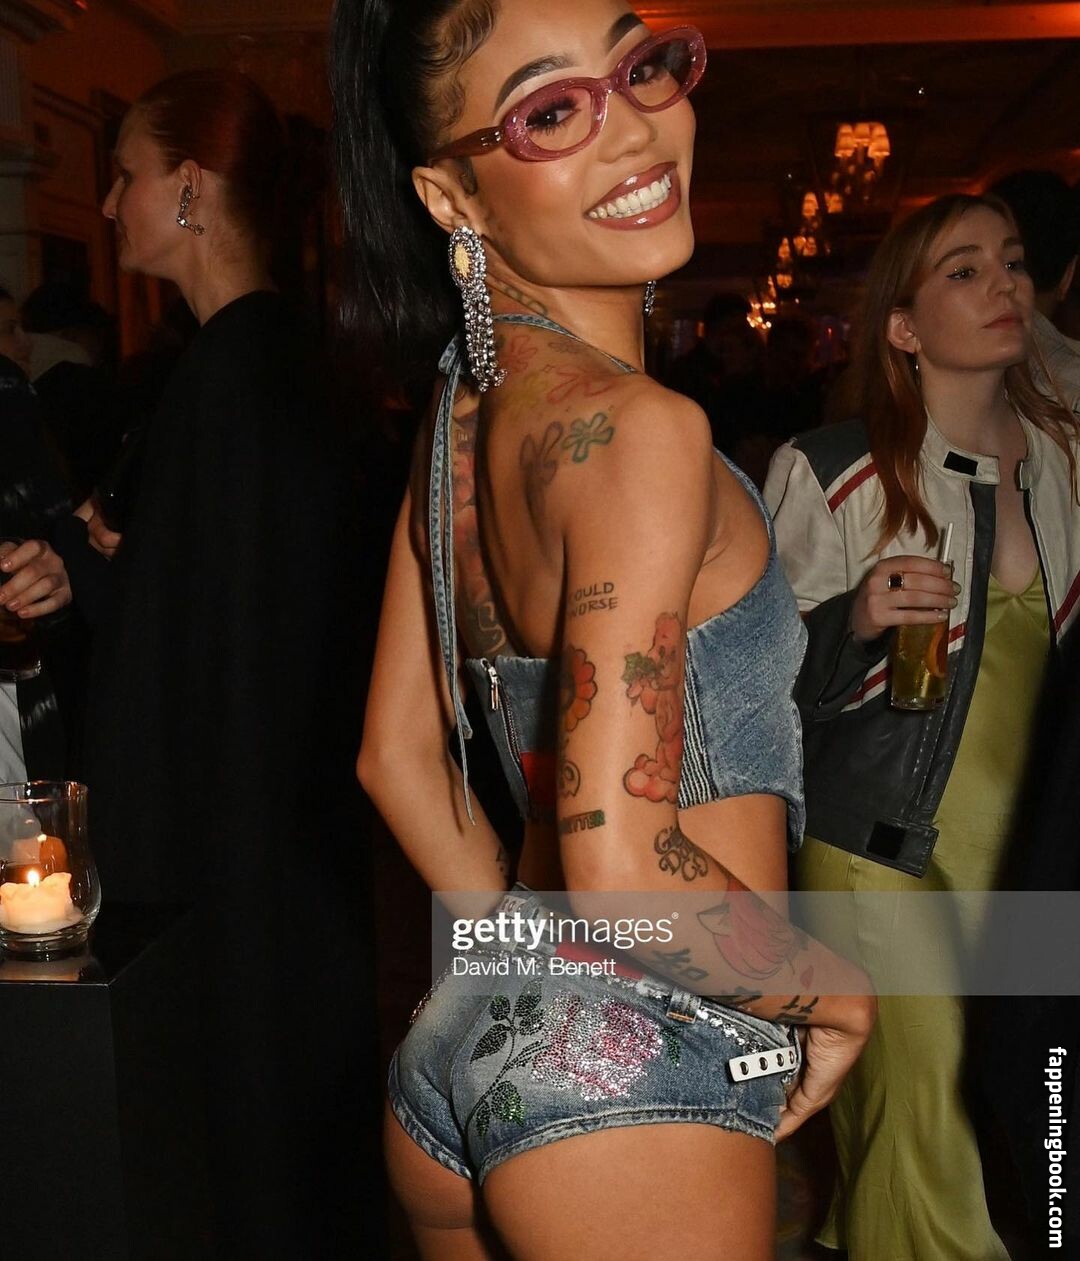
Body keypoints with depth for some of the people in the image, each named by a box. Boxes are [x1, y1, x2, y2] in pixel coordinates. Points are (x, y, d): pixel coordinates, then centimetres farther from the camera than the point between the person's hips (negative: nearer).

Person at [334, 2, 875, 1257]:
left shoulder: (461, 407, 5)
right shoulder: (634, 424, -21)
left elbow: (397, 755, 10)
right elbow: (625, 868, -26)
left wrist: (528, 947, 14)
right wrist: (838, 990, -9)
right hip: (641, 1076, -8)